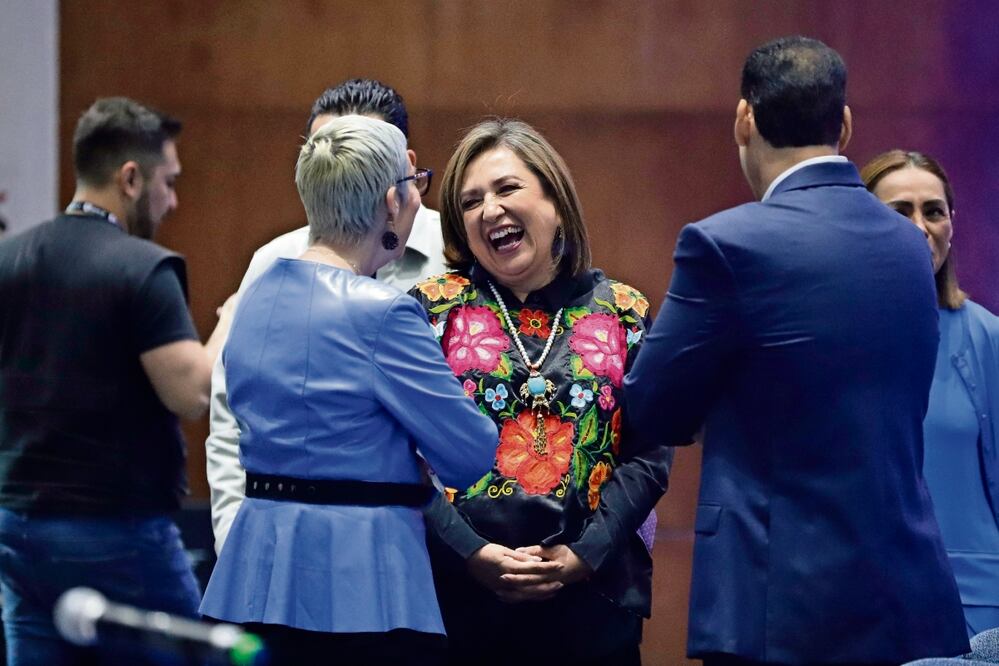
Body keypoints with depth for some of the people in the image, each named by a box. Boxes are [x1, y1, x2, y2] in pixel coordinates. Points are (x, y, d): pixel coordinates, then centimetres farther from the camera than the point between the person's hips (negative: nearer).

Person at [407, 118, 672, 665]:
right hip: (457, 596, -1)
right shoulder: (434, 309, 3)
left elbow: (650, 455, 2)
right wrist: (472, 554, -14)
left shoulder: (623, 314, 6)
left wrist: (584, 554, -10)